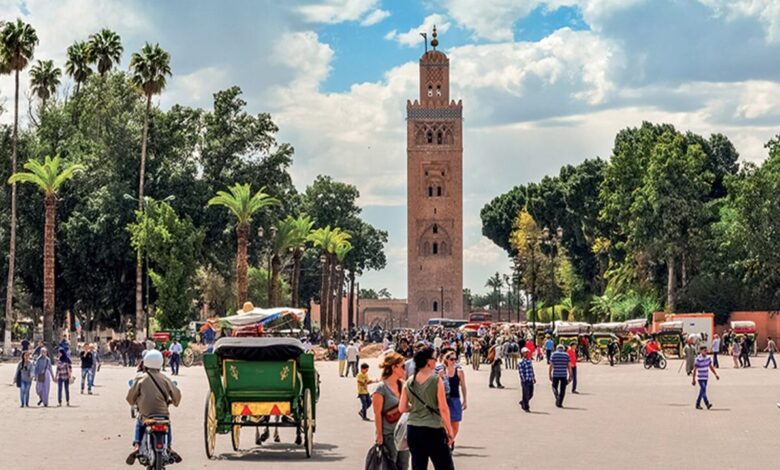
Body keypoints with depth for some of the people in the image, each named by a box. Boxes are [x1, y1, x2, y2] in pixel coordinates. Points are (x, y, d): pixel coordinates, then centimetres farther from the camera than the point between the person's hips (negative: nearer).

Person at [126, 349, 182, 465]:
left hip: (145, 415, -1)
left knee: (139, 424, 30)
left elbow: (130, 397, 1)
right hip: (163, 415, 1)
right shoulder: (164, 379, 2)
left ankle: (136, 446, 6)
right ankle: (170, 447, 10)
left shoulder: (141, 379, -3)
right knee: (168, 425, 32)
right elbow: (176, 393, 5)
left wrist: (134, 402, 24)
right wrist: (173, 401, 27)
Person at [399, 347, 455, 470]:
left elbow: (402, 408, 5)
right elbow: (443, 409, -12)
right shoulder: (436, 380, -11)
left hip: (413, 429, 5)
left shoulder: (409, 382, 3)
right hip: (433, 430, -5)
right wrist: (449, 430, -3)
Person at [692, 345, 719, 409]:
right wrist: (693, 379, -10)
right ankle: (707, 404, -23)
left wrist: (716, 374, 9)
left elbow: (711, 367, 15)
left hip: (705, 377, 7)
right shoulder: (698, 359, -15)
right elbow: (695, 370, -11)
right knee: (703, 390, -16)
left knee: (702, 391, 11)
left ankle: (698, 404, 20)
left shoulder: (708, 358, 4)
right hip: (700, 378, -7)